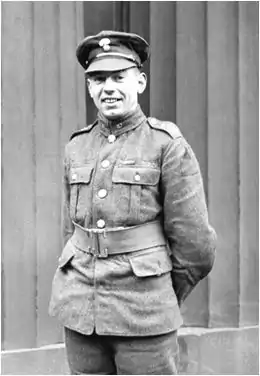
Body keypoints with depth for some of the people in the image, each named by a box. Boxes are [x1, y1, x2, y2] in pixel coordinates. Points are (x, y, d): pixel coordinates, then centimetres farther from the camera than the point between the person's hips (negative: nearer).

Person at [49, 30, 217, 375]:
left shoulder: (168, 146, -7)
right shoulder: (77, 148, 8)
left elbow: (194, 243, -5)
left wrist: (164, 300, 6)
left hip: (143, 314, -4)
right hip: (79, 310, 4)